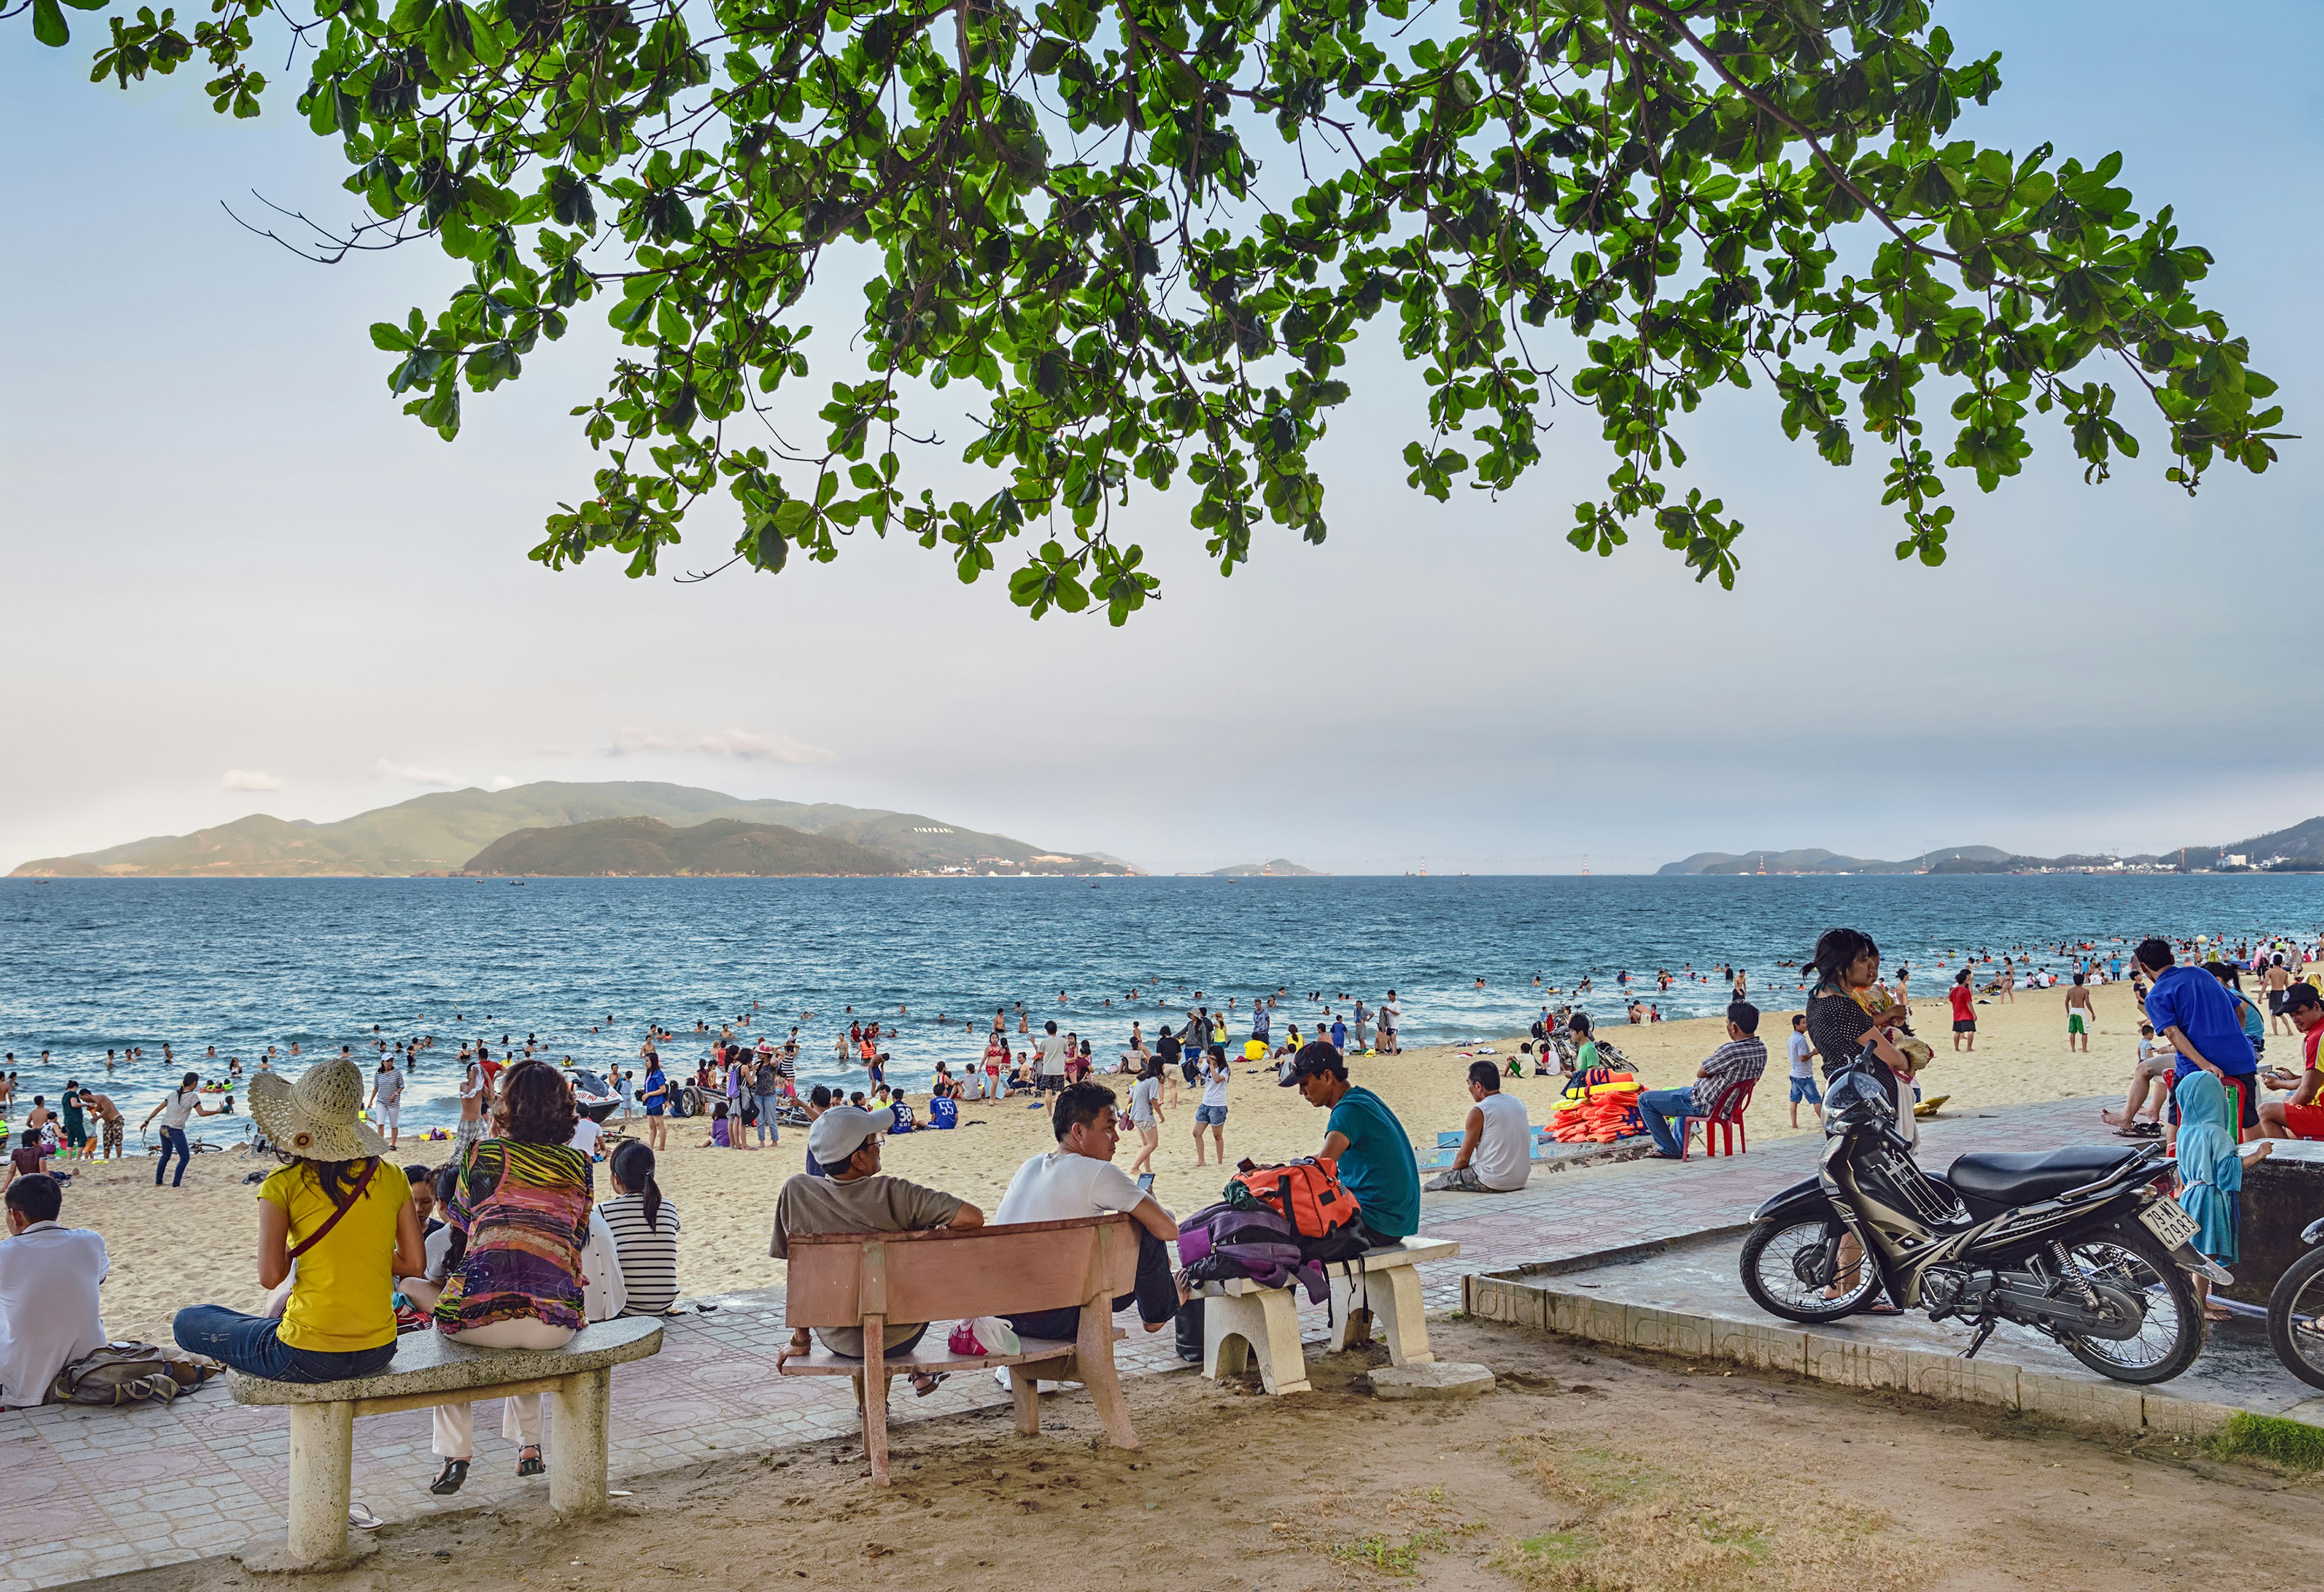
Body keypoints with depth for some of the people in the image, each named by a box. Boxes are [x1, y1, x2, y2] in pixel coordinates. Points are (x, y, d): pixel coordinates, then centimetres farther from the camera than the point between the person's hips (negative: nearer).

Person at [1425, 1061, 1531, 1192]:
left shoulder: (1479, 1112, -13)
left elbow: (1463, 1158, -8)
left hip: (1493, 1183, -8)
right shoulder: (1518, 1104, 7)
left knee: (1431, 1186, 2)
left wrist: (1452, 1174, 11)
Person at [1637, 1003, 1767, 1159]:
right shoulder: (1761, 1050, -6)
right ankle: (1679, 1146, 44)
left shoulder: (1731, 1051, -34)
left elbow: (1701, 1073, -20)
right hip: (1726, 1104, 9)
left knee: (1645, 1100, 0)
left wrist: (1710, 1058, -1)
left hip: (1704, 1106, -9)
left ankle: (1669, 1150, 6)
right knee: (1685, 1090, 41)